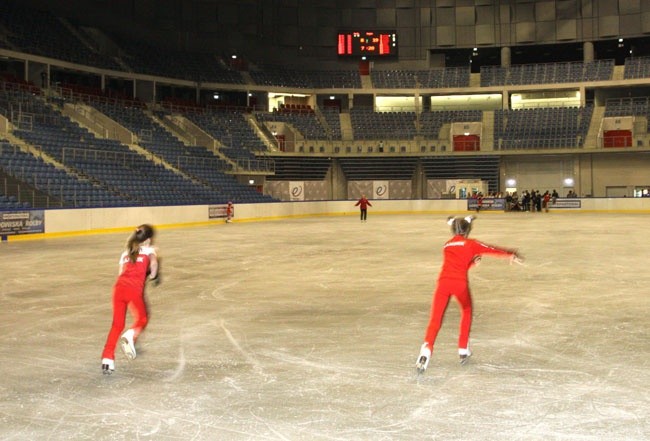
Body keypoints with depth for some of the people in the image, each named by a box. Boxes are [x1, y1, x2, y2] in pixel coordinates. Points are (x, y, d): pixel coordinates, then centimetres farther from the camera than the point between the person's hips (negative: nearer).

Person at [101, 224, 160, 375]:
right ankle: (129, 336, -14)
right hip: (134, 290, -4)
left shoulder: (126, 253, 25)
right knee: (141, 319, 17)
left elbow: (122, 273, 22)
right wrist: (153, 275, 17)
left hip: (119, 287, 4)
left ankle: (107, 359, 7)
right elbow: (153, 262, 0)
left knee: (117, 324, 13)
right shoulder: (149, 250, 15)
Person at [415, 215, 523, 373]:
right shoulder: (470, 244, 11)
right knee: (467, 311, 26)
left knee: (435, 320, -2)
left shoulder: (447, 245, 25)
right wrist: (511, 254, 16)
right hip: (460, 283, -2)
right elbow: (492, 249, 10)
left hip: (443, 282, 2)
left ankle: (426, 350, -25)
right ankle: (463, 350, 26)